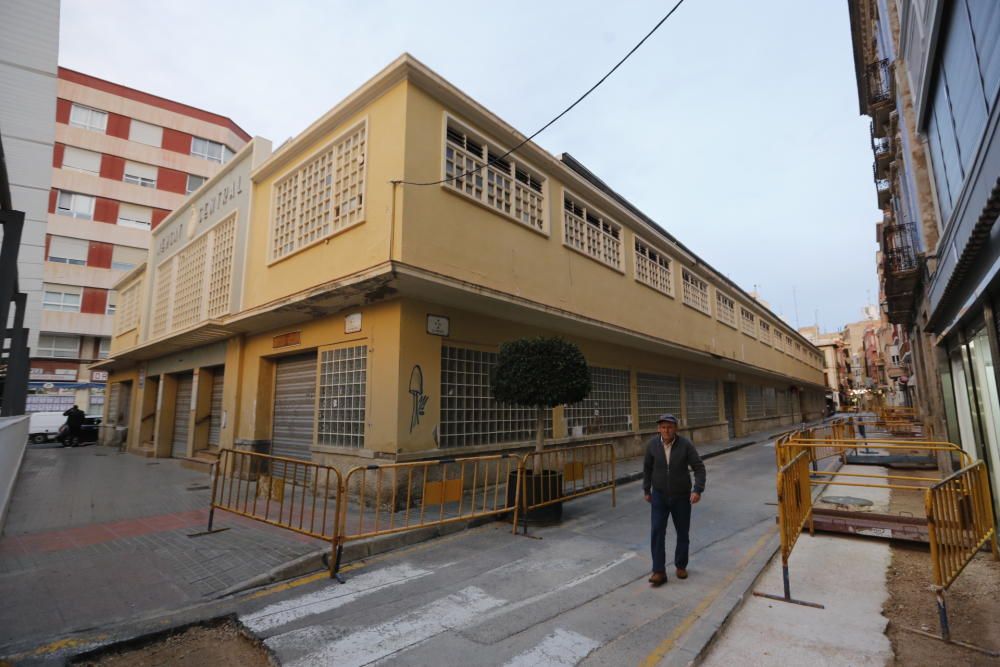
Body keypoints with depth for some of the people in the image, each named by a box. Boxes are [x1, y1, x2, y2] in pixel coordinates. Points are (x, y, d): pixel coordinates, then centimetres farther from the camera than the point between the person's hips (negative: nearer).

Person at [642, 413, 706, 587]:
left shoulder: (685, 445, -16)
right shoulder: (652, 444, -10)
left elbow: (699, 467, -12)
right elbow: (647, 467, 4)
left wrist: (698, 490, -24)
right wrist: (646, 490, 8)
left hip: (681, 496, 0)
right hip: (659, 495, 1)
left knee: (682, 533, 12)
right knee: (657, 532, -8)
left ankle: (681, 566, 32)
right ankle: (659, 572, 0)